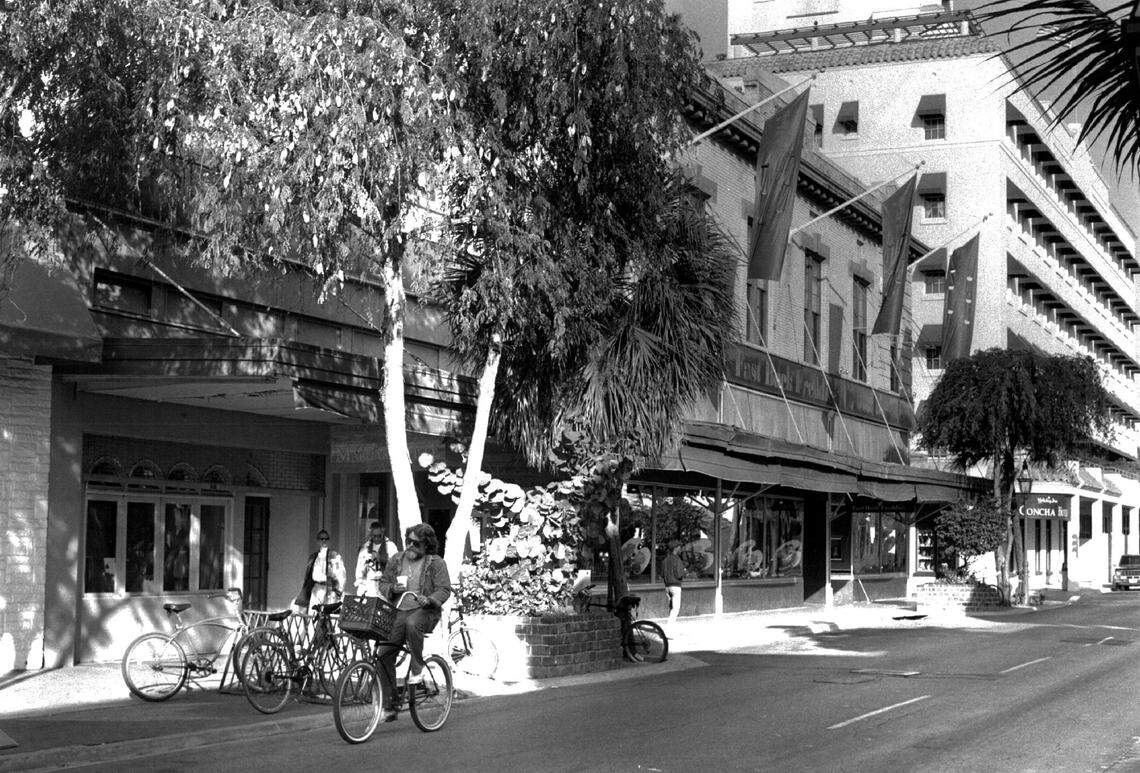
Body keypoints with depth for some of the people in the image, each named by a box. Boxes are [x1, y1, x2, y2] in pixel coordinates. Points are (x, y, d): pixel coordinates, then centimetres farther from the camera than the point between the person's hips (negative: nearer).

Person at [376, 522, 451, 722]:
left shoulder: (435, 563, 0)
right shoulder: (396, 560, 12)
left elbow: (444, 589, -4)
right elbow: (383, 584, 18)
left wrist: (430, 600, -23)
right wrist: (392, 589, -5)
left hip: (424, 611, -5)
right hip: (399, 612, 5)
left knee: (412, 623, -41)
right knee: (384, 654, -10)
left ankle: (417, 667, -17)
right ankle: (389, 706, -1)